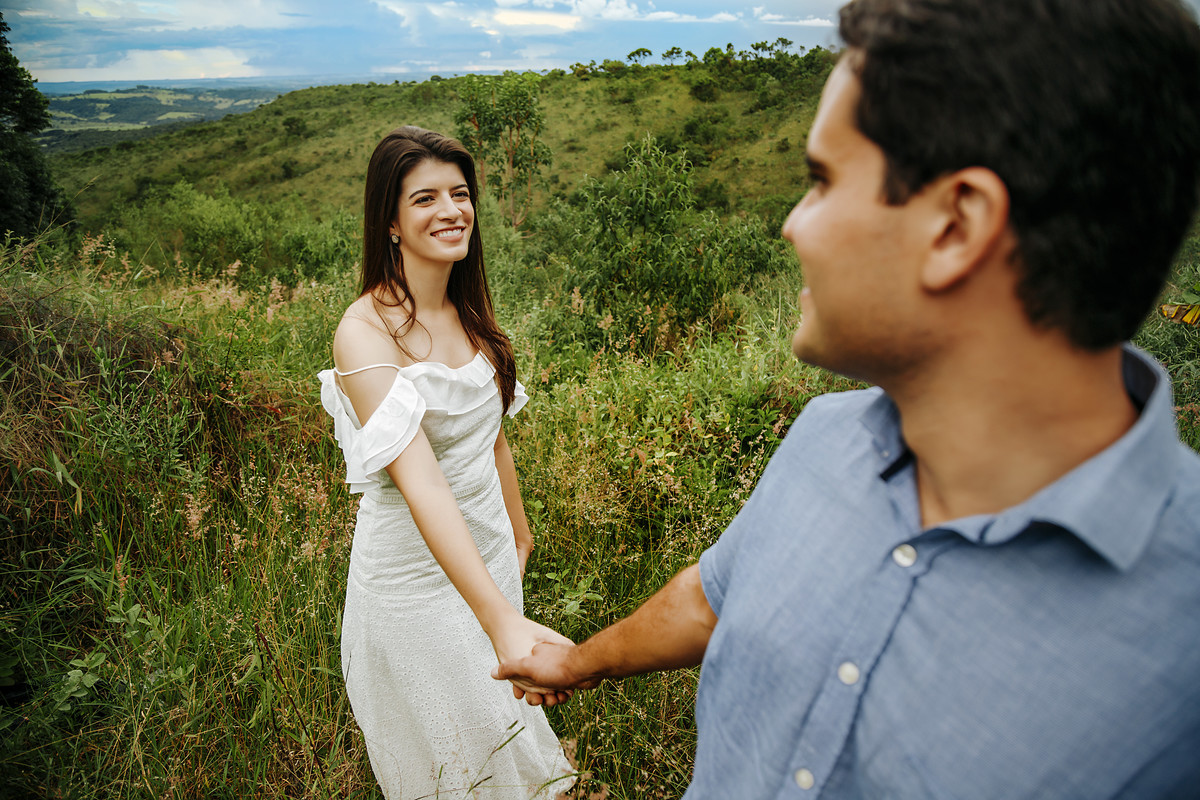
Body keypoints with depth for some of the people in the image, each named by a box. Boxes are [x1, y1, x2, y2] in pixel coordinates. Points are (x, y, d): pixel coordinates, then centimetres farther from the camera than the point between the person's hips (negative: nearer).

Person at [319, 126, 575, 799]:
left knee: (505, 720, 26)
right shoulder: (364, 332, -25)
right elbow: (419, 482, -37)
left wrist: (520, 531, 18)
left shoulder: (470, 311, -1)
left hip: (488, 549, 6)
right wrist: (502, 619, -46)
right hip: (415, 566, -6)